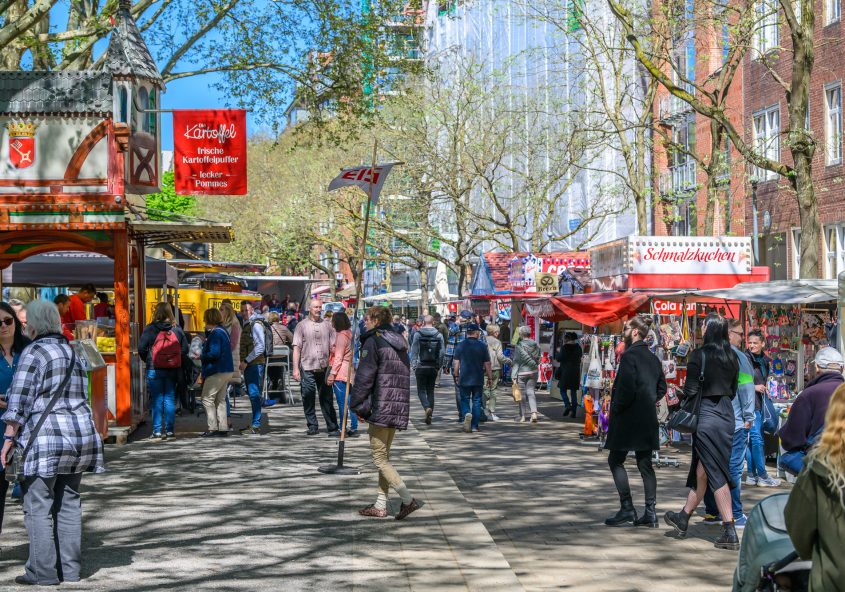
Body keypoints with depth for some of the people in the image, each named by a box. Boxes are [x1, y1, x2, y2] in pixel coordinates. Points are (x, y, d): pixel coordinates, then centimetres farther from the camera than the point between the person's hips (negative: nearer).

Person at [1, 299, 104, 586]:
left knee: (38, 506, -1)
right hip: (80, 433, 7)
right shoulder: (72, 352, 15)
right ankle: (70, 568, 14)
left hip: (45, 438, -7)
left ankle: (43, 572, -1)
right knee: (69, 503, 12)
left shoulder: (33, 353, -8)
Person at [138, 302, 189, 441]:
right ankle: (169, 430, 11)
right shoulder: (177, 330, 2)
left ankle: (157, 430, 2)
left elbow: (141, 348, -9)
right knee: (170, 399, 9)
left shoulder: (150, 329, -7)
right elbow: (185, 349, 2)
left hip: (154, 370, -3)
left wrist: (147, 360, 7)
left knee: (157, 400, 3)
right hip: (172, 369, 3)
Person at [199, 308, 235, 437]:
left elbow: (214, 353, -24)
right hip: (226, 370, 10)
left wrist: (201, 357, -7)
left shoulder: (215, 333, -17)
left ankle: (212, 428, -5)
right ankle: (223, 428, 15)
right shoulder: (223, 331, 14)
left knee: (207, 399, -3)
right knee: (220, 400, 14)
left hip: (216, 372, -10)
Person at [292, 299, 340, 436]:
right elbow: (297, 348, 1)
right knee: (308, 399, 3)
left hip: (324, 368, 2)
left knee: (327, 399, 5)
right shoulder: (302, 325, 4)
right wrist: (295, 368, -6)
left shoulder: (327, 325, 11)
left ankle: (332, 427, 8)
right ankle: (312, 426, 14)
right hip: (307, 368, -2)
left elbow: (333, 347, 12)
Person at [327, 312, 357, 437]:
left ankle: (343, 429, -3)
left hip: (340, 373, -9)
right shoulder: (350, 334, 15)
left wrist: (332, 374, -15)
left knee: (342, 403, -5)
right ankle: (353, 427, 11)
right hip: (349, 373, 9)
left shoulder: (341, 336, -12)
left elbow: (338, 357, -16)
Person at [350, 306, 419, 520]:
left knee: (380, 458, -2)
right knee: (384, 456, 16)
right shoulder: (399, 342, 17)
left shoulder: (373, 340, -9)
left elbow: (364, 376, -13)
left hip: (380, 407, -9)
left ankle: (408, 500, -11)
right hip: (399, 408, 9)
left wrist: (358, 405, -4)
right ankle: (380, 506, 18)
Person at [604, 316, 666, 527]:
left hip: (628, 418, -8)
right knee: (645, 464, 10)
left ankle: (627, 508, -1)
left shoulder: (629, 356, -15)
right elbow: (662, 388, 17)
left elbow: (627, 388, -22)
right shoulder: (653, 358, 11)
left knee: (615, 461, 2)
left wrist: (616, 408, -10)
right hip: (648, 420, 8)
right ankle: (650, 512, 9)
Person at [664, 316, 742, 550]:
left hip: (706, 415, -6)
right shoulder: (732, 357, 7)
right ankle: (684, 518, 31)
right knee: (702, 470, 16)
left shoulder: (699, 356, -11)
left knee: (716, 474, -4)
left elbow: (691, 390, -11)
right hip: (727, 415, 6)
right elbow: (734, 389, 13)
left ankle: (730, 532, -7)